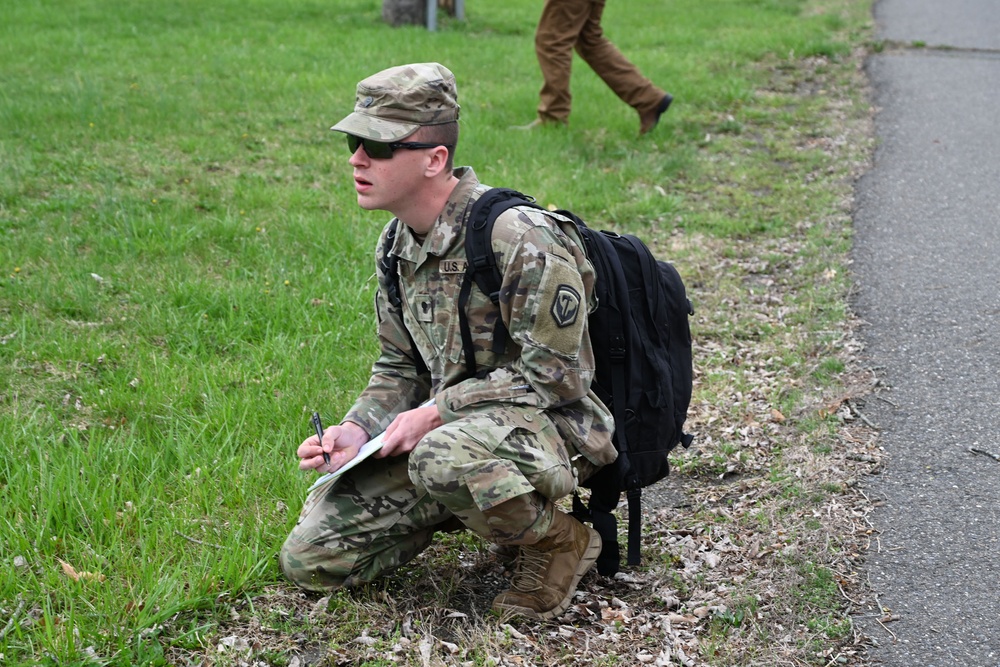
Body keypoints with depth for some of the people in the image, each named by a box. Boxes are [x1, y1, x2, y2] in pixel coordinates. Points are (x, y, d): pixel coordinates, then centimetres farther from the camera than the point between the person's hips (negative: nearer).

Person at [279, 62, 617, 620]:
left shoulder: (519, 239, -21)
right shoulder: (396, 245, 5)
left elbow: (554, 375, -20)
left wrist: (434, 414, -19)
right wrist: (357, 430, -5)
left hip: (549, 427, -8)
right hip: (449, 425, 8)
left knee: (444, 459, -42)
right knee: (310, 558, -1)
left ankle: (557, 540, -10)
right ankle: (475, 505, 14)